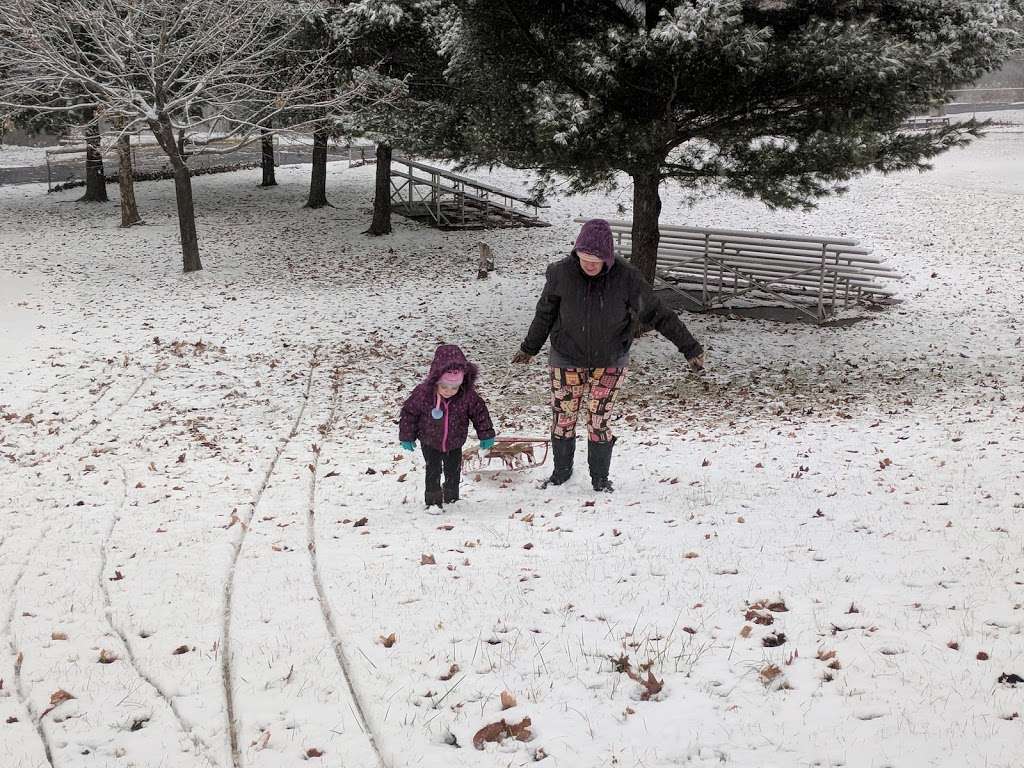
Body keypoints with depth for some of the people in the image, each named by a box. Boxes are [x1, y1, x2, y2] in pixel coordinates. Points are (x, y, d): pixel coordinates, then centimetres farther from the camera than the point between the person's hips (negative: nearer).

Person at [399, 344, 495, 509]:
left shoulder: (468, 396, -24)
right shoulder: (422, 393, -27)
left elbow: (480, 412, -8)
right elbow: (409, 412, -13)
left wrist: (486, 435, -3)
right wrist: (407, 437, -7)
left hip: (454, 443, 2)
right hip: (430, 443, -2)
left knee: (453, 472, 14)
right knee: (433, 471, -10)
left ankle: (452, 498, 36)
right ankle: (433, 501, 3)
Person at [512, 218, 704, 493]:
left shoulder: (626, 277, -18)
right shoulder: (561, 273, -15)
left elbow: (658, 314, -8)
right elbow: (545, 314, 3)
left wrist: (690, 347, -6)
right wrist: (529, 348, 16)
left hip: (609, 362, -1)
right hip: (567, 359, 1)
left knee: (599, 420, -1)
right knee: (562, 418, 6)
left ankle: (600, 477, 18)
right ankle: (561, 471, 28)